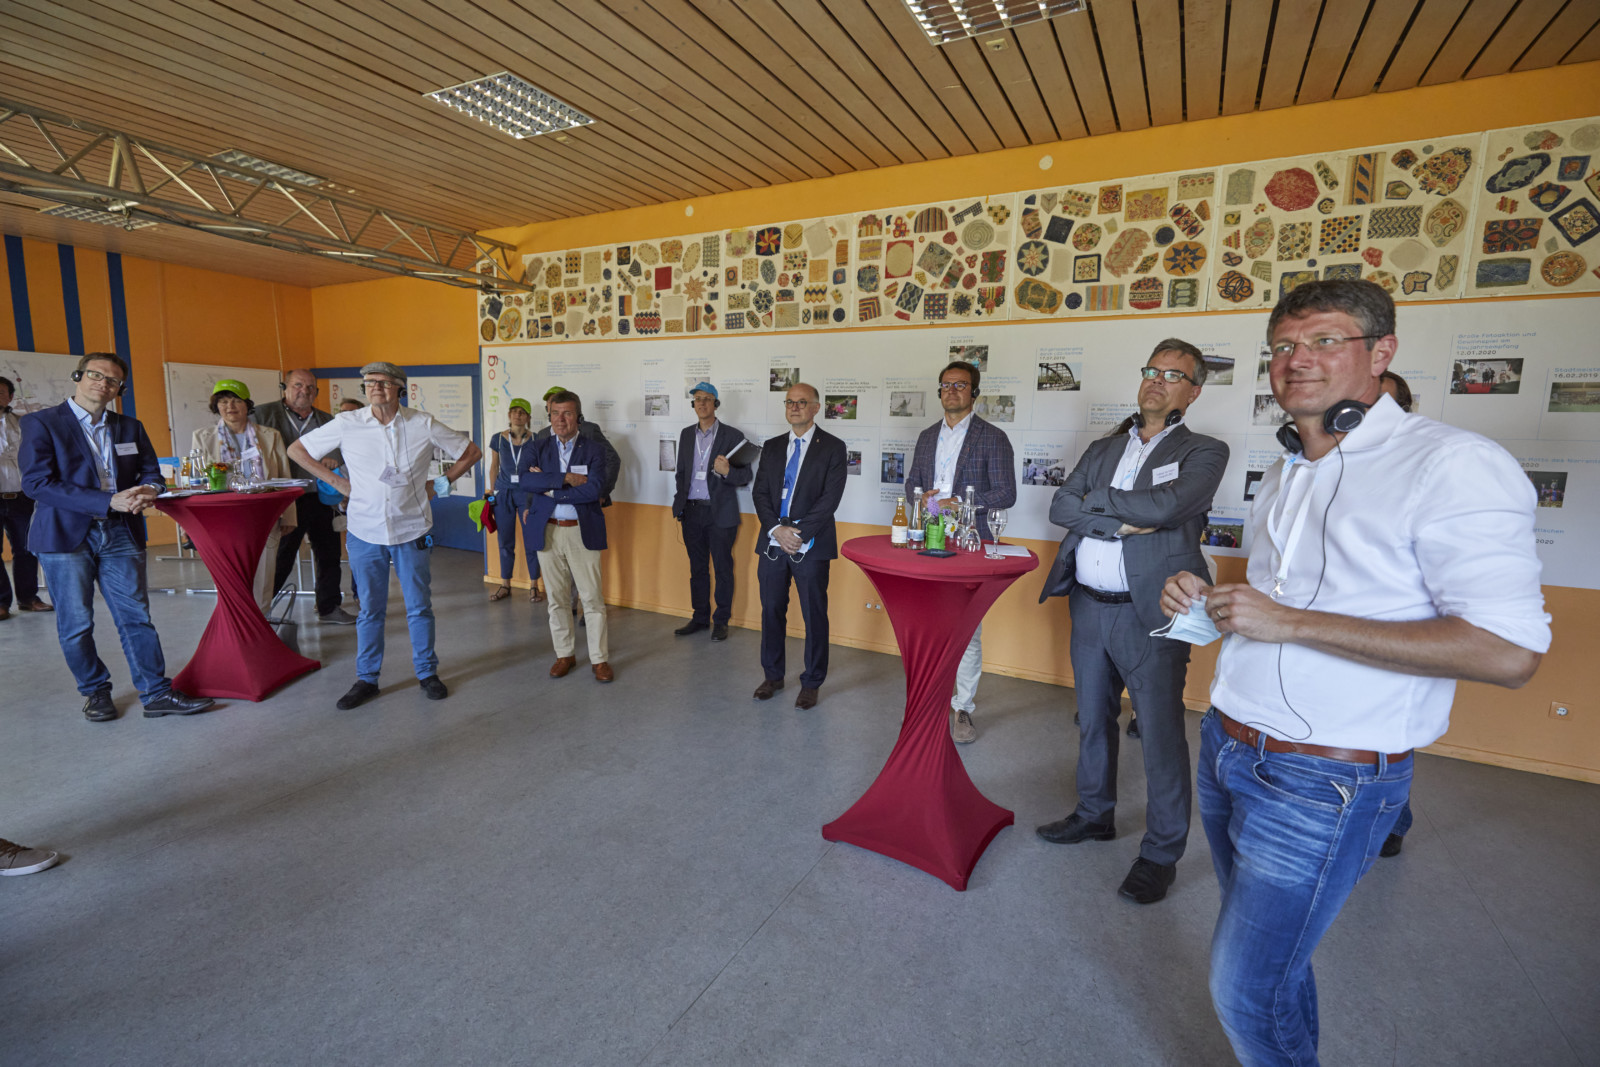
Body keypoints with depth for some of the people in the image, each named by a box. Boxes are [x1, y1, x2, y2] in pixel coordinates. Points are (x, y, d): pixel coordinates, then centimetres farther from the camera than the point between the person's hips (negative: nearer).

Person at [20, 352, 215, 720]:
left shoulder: (130, 427, 13)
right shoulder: (40, 423, -1)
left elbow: (151, 472, 14)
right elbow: (37, 483, -11)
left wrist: (148, 490, -12)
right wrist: (109, 501, -21)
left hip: (120, 534, 3)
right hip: (66, 537, -3)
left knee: (136, 617, 1)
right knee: (75, 624, 6)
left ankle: (156, 693, 3)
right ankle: (95, 692, 23)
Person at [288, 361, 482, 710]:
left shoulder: (423, 424, -5)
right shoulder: (346, 424, -4)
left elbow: (471, 451, 5)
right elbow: (297, 450, 9)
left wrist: (439, 482, 1)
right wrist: (336, 481, 1)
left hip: (412, 531, 0)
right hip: (365, 532, 1)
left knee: (419, 606, 8)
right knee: (370, 609, 10)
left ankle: (427, 672, 23)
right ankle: (366, 679, 24)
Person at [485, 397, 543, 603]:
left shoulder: (535, 441, -4)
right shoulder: (498, 439, 2)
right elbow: (494, 467, 12)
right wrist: (492, 492, 11)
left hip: (528, 494, -2)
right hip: (504, 493, 2)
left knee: (531, 542, -1)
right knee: (505, 542, 9)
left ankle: (535, 586, 13)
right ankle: (505, 585, 23)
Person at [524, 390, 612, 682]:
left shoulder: (593, 449, -1)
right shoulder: (541, 447, 8)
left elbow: (593, 488, -15)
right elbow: (529, 479, -9)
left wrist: (549, 490, -11)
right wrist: (566, 478, -18)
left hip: (582, 532, -3)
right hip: (547, 531, 3)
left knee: (592, 598, 0)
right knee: (557, 598, 11)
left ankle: (600, 658, 11)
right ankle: (565, 655, 25)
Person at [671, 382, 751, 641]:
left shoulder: (732, 436, -3)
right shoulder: (686, 434, 12)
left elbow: (746, 476, -5)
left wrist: (727, 471, -25)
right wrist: (679, 504, 12)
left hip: (720, 513, -4)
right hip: (692, 512, 5)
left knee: (723, 569, 3)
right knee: (697, 568, 12)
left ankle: (721, 621, 14)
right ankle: (700, 617, 24)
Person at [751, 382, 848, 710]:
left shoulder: (832, 447, -1)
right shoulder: (772, 447, 12)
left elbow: (830, 498, -9)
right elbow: (760, 492, 6)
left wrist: (800, 534, -16)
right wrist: (776, 529, -10)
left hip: (811, 546, -4)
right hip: (772, 541, 4)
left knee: (814, 615, 3)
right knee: (771, 610, 11)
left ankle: (811, 683, 17)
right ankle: (772, 675, 27)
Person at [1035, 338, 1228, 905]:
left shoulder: (1204, 451, 0)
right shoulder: (1103, 448, 14)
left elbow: (1166, 506, -19)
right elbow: (1060, 506, 0)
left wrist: (1095, 498, -7)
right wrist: (1122, 521, -14)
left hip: (1150, 614, -5)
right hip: (1088, 606, 5)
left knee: (1161, 736, 2)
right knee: (1093, 720, 18)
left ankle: (1161, 853, 20)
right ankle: (1095, 814, 38)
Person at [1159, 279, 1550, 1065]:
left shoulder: (1452, 465, -15)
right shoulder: (1286, 471, 11)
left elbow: (1508, 652, -22)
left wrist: (1287, 621, -24)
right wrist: (1208, 598, 2)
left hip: (1320, 783, -7)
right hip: (1226, 747, 7)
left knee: (1245, 986, 5)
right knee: (1268, 954, 23)